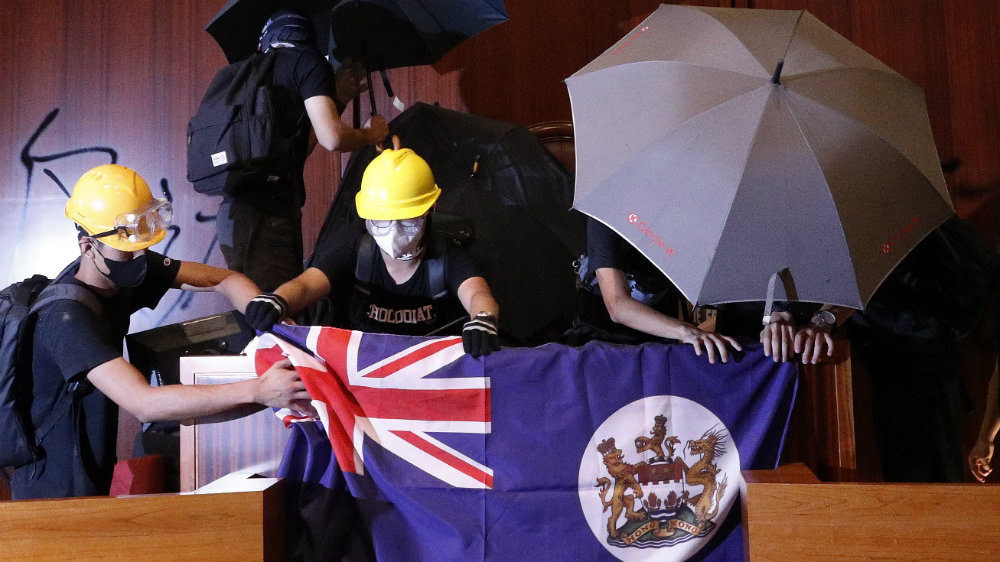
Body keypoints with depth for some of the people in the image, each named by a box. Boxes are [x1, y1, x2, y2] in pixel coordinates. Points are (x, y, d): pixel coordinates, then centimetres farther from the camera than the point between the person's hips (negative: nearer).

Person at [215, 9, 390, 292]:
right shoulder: (307, 59, 0)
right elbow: (332, 137, -13)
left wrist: (338, 100, 28)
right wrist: (370, 134, 7)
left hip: (236, 212, 8)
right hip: (267, 215, -8)